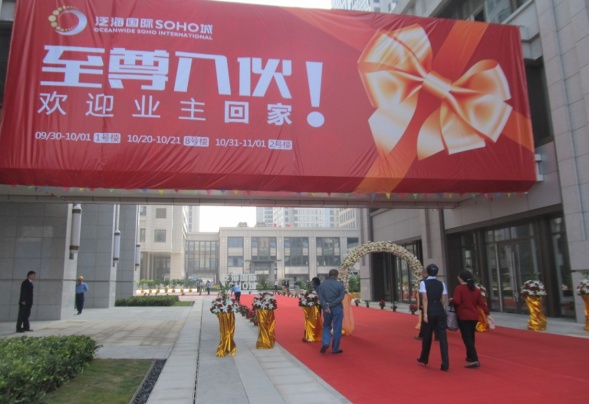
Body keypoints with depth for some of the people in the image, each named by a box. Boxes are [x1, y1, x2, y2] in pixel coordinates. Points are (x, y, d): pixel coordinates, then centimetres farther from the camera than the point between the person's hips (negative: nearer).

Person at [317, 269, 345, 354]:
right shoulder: (340, 284, -3)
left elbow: (320, 297, -6)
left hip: (326, 309, 2)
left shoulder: (322, 284, 5)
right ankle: (335, 349, 12)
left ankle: (325, 343, -2)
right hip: (337, 308, -2)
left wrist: (325, 306, -14)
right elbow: (341, 297, -12)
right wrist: (331, 305, -14)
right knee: (337, 329, 7)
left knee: (326, 326, 18)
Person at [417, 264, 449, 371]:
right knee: (442, 337, 1)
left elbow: (425, 299, -12)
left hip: (430, 311, -2)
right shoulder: (441, 284, 7)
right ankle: (445, 364, -4)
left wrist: (425, 313, -13)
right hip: (440, 311, 3)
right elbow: (444, 300, 3)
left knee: (427, 336, 12)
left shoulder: (423, 283, -4)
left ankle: (424, 358, 30)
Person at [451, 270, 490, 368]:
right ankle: (470, 357, 34)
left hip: (463, 317, -7)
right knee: (471, 337, 21)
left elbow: (456, 301, -21)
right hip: (474, 317, 7)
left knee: (467, 338, -6)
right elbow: (482, 303, 8)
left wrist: (451, 300, -1)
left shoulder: (459, 288, -11)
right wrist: (487, 313, 12)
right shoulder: (475, 289, 9)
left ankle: (474, 360, -15)